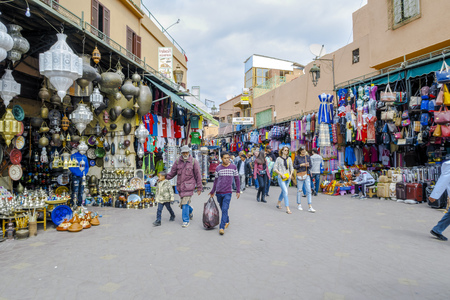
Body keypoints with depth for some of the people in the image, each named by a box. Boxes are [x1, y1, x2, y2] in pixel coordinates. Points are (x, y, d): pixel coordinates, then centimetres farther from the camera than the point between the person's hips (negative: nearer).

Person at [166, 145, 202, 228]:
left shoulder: (193, 162, -2)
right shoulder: (178, 162, 7)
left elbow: (198, 175, 0)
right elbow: (172, 173, 13)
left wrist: (199, 187, -1)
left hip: (188, 186, -4)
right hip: (180, 186, 4)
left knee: (185, 203, -8)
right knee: (183, 203, 12)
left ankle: (186, 221, 5)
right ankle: (190, 211, 43)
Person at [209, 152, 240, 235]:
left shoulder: (233, 167, 0)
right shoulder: (218, 168, 2)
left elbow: (237, 179, 7)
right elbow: (216, 181, 12)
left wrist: (238, 191, 4)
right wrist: (212, 192, 16)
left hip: (228, 192, -2)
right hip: (219, 192, 2)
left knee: (225, 209, -12)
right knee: (223, 209, 14)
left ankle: (222, 227, -10)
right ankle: (227, 221, 37)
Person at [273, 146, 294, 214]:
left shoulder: (289, 159, 8)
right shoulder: (279, 159, -4)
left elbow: (291, 168, 15)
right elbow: (275, 169, -5)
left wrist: (291, 174, -3)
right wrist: (282, 175, -14)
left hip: (288, 178, 5)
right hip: (281, 178, -5)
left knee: (283, 191, 16)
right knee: (285, 192, -14)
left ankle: (278, 203, 37)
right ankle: (287, 209, -15)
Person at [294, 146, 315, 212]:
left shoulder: (308, 157, 6)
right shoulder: (297, 157, -1)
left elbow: (310, 166, 10)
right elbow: (294, 166, 0)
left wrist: (308, 165, -12)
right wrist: (301, 165, -14)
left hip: (307, 175, 2)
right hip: (300, 175, -2)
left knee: (308, 190, -2)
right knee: (299, 190, 5)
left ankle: (310, 207, -2)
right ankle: (299, 205, 21)